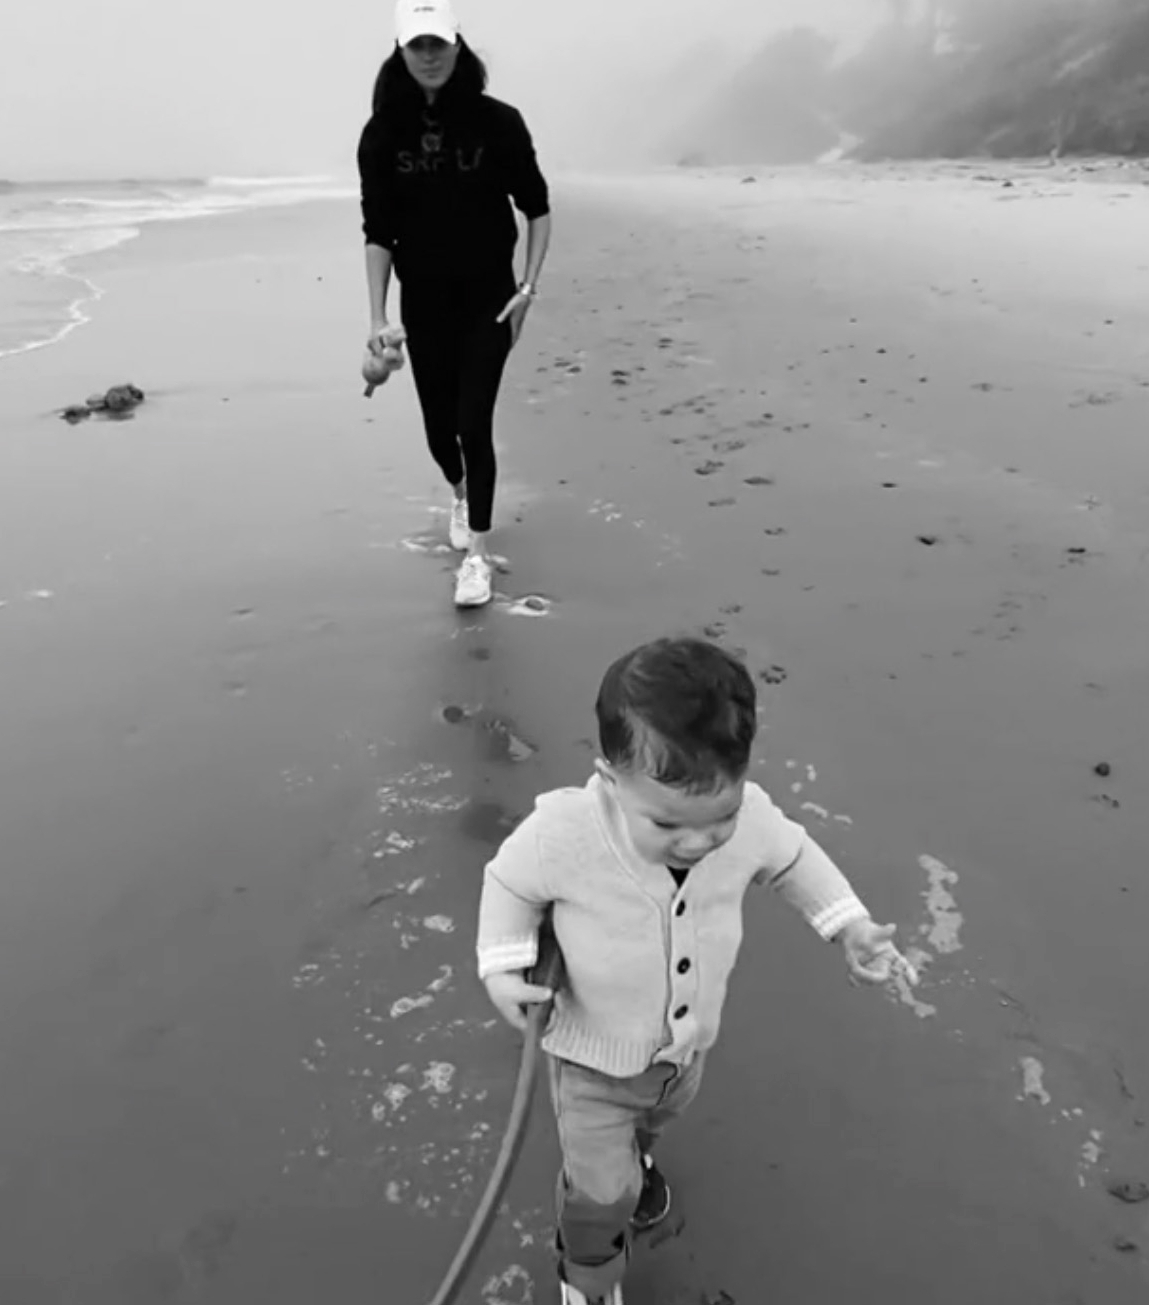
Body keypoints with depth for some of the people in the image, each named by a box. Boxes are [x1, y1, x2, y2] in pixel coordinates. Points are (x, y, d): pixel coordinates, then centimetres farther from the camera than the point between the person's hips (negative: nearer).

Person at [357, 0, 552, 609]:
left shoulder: (497, 122, -8)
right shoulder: (383, 133, -4)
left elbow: (537, 210, 0)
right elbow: (378, 232, -3)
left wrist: (527, 288, -7)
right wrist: (377, 318, -8)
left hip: (488, 297, -2)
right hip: (423, 301, 2)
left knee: (474, 422, -9)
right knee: (439, 427, 9)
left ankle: (478, 553, 3)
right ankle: (461, 493, 43)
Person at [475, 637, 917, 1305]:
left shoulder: (748, 818, -31)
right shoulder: (562, 833, -40)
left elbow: (794, 856, -6)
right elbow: (510, 882, -16)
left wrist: (851, 926, -14)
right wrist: (504, 967, -26)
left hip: (690, 1044, 4)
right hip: (595, 1058, -4)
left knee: (655, 1118, 36)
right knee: (603, 1191, 14)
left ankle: (635, 1154, 73)